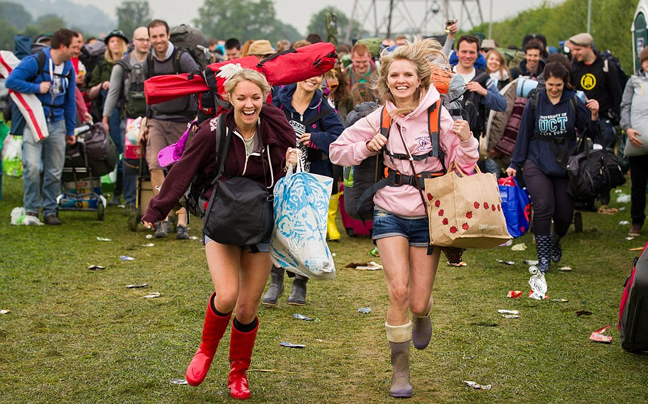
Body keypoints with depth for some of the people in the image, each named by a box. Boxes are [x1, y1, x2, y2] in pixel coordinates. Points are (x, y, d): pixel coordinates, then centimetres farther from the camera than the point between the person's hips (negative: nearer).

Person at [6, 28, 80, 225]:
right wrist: (37, 88, -18)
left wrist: (70, 130, 17)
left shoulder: (69, 68, 9)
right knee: (32, 166, -16)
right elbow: (11, 81, -19)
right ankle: (31, 210, -4)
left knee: (54, 172, 6)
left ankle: (50, 211, 17)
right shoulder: (35, 62, -12)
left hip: (57, 123, 6)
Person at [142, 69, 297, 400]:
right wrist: (156, 211, -8)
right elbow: (183, 171, -9)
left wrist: (294, 156, -9)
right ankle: (206, 351, 11)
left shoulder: (274, 125, -6)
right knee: (227, 296, -21)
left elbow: (292, 148, 15)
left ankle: (238, 374, 27)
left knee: (247, 308, 3)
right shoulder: (214, 131, -14)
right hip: (222, 223, -2)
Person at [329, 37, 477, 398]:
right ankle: (400, 369, 1)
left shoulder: (438, 116, -7)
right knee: (398, 290, -16)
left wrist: (466, 141, -22)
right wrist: (367, 147, -11)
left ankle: (422, 314, 42)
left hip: (428, 216, 0)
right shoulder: (378, 120, -2)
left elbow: (463, 165, -2)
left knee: (418, 303, 1)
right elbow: (337, 151, 7)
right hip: (391, 215, 1)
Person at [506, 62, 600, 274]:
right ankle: (543, 256, -5)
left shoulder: (574, 102, -1)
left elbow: (589, 132, 1)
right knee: (543, 207, -17)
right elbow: (524, 135, 8)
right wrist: (514, 164, 8)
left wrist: (594, 116, -18)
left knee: (565, 214, 3)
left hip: (565, 167, 1)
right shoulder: (534, 103, 0)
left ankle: (555, 241, 37)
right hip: (537, 164, -1)